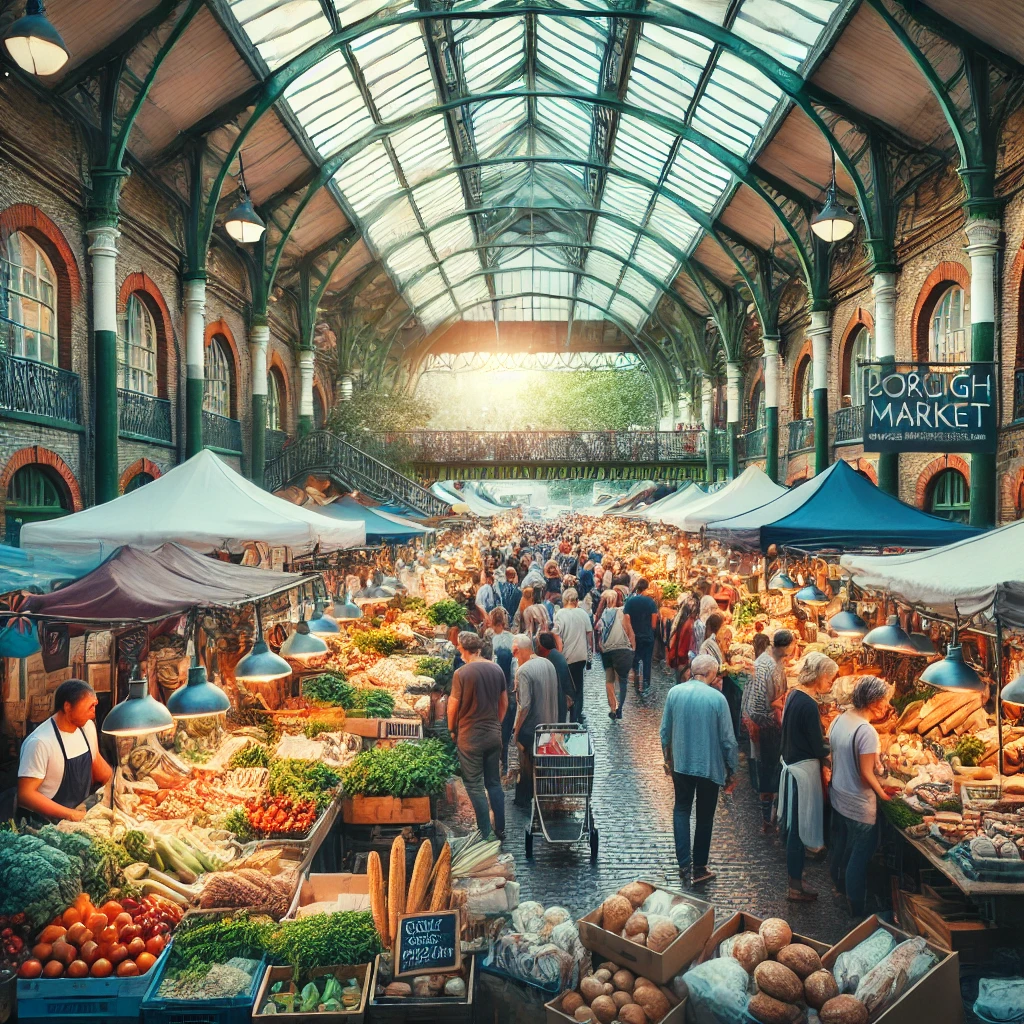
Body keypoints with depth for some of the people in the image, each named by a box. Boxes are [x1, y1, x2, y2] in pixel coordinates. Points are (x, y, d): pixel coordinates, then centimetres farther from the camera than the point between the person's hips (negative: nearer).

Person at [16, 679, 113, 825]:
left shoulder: (87, 727, 0)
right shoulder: (40, 742, -20)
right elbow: (25, 794, -20)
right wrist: (71, 815, -22)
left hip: (81, 813, 7)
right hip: (45, 825, -7)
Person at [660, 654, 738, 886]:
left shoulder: (674, 692, -6)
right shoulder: (717, 698, -16)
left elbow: (665, 731, 2)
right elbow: (728, 740, -11)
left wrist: (668, 758, 18)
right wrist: (731, 771, 1)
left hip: (681, 764, 3)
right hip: (710, 766, -2)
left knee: (681, 810, 20)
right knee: (704, 817, 13)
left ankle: (684, 864, 16)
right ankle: (699, 869, 22)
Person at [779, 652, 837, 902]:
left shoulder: (793, 694, 4)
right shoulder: (808, 705, -24)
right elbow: (818, 750, -19)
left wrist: (823, 739, 6)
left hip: (791, 763, 9)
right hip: (804, 769, -9)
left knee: (794, 823, 21)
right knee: (799, 826, 2)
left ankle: (794, 871, 37)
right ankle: (796, 888, 14)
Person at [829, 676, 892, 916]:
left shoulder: (839, 720, -3)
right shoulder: (867, 731, -28)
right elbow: (866, 774, -24)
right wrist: (882, 793, -6)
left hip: (838, 796, 8)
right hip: (859, 806, -8)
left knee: (841, 846, 27)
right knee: (859, 858, 8)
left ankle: (839, 883, 48)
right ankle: (857, 911, 20)